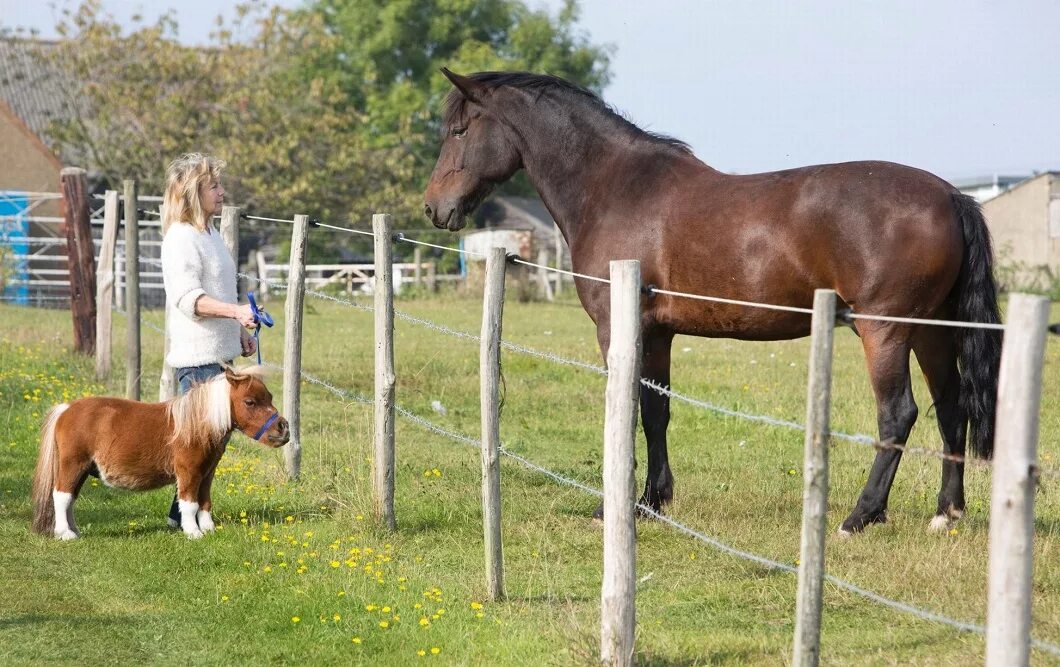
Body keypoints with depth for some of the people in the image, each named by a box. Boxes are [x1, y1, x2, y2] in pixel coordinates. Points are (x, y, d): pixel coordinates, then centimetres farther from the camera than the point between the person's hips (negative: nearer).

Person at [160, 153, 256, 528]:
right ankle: (184, 513, -4)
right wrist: (235, 311, -34)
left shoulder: (209, 233, 17)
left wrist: (239, 331, 24)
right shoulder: (181, 237, -15)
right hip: (197, 356, -10)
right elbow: (188, 296, -25)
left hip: (218, 352, 10)